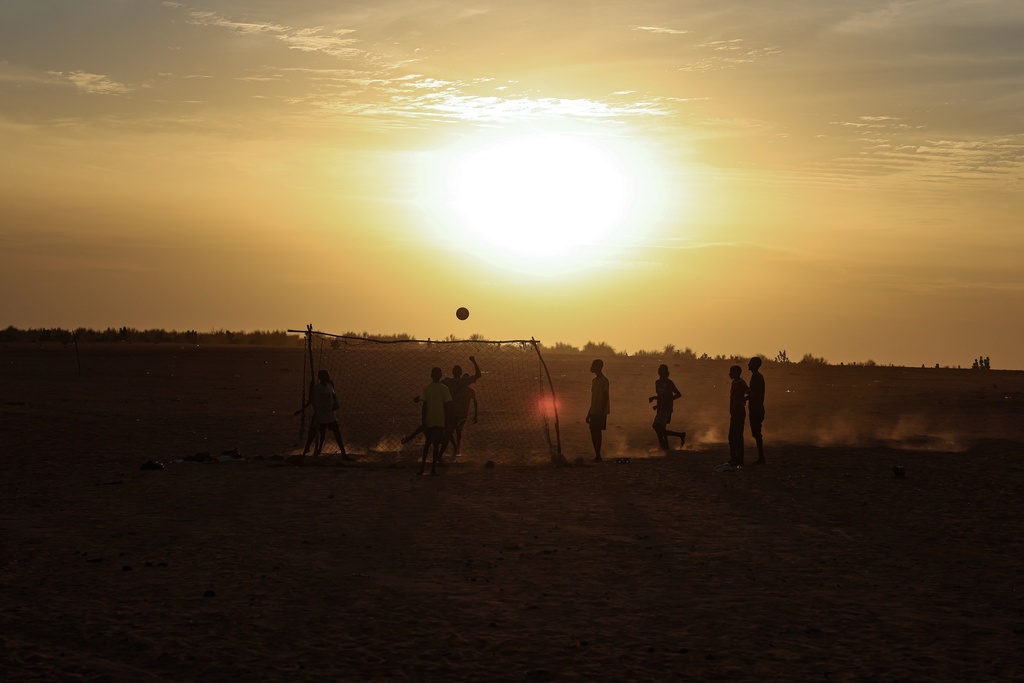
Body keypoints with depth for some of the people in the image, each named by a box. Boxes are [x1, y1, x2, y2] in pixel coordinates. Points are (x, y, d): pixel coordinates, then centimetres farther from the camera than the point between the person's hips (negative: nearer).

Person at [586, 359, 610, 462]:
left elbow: (605, 397, -15)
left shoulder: (604, 381, -11)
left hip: (600, 412, -8)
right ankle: (597, 456, 10)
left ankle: (598, 456, -9)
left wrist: (602, 413, -20)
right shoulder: (594, 381, 17)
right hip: (594, 412, 8)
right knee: (594, 432, 6)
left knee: (597, 432, -10)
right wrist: (589, 413, 21)